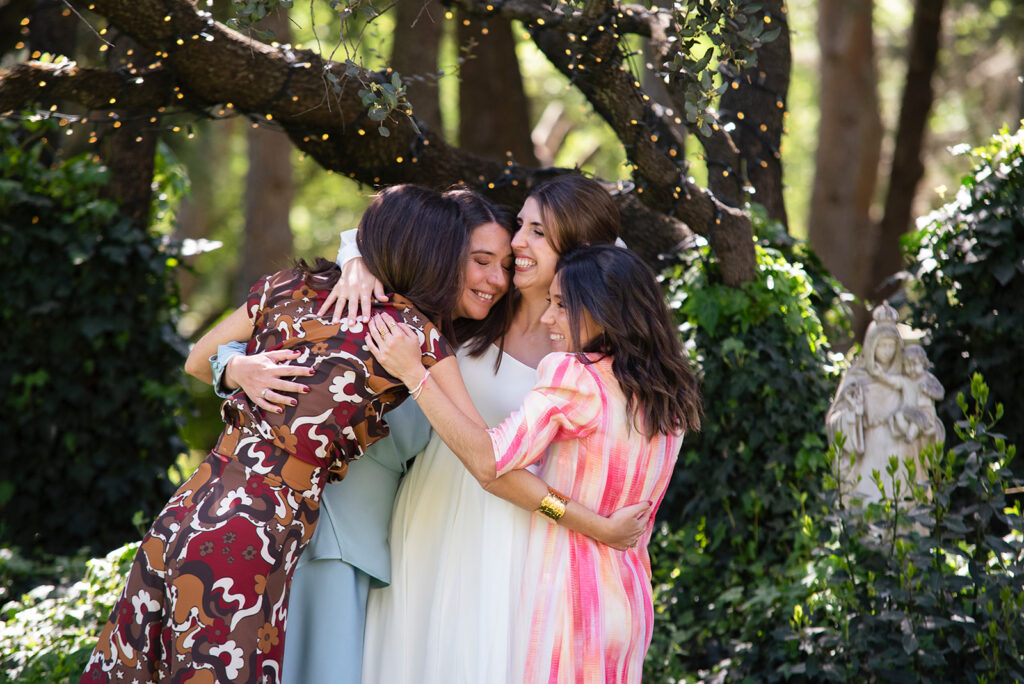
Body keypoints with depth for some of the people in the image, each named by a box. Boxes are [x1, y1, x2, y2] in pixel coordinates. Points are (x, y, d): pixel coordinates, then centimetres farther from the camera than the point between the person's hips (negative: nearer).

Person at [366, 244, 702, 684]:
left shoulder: (571, 374, -14)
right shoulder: (669, 401, 7)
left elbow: (489, 463, -19)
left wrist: (414, 373, -16)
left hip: (565, 605, -7)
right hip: (631, 609, 7)